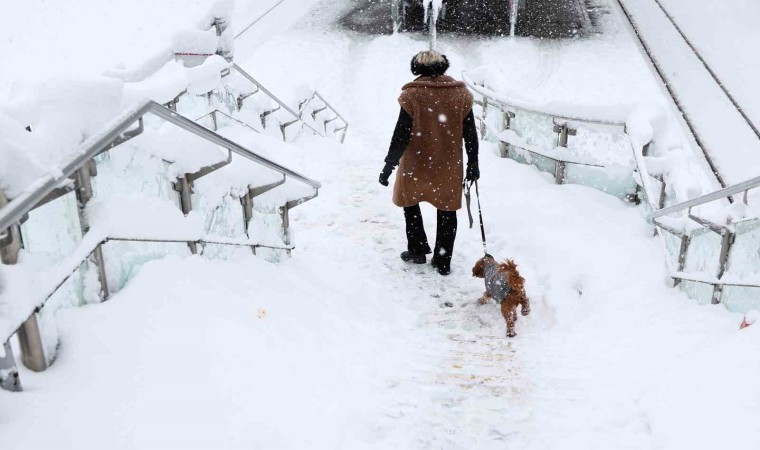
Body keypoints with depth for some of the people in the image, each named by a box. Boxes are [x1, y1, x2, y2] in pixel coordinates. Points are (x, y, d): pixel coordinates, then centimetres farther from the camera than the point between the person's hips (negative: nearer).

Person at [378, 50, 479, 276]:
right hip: (449, 166, 3)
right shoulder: (461, 94, -1)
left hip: (416, 164, -2)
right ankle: (443, 262, 16)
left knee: (410, 202, 20)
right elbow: (470, 133, 1)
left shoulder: (412, 95, -12)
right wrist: (473, 164, 10)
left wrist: (389, 164, -6)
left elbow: (402, 134, -13)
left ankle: (417, 251, 22)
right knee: (447, 211, 11)